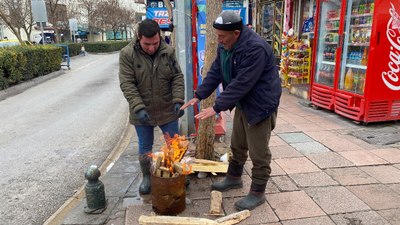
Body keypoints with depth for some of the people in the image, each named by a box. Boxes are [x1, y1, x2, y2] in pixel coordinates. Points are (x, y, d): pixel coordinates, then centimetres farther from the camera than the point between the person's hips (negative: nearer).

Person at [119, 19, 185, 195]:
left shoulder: (168, 51, -6)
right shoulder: (127, 54, -12)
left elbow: (177, 77, -1)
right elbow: (127, 84, -15)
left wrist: (178, 100, -14)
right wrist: (138, 108, -24)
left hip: (167, 110, 2)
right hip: (142, 112, -1)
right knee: (145, 147, 13)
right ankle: (146, 177, 34)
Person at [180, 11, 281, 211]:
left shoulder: (255, 48, -29)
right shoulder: (225, 45, 0)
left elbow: (241, 85, -32)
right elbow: (215, 73, 4)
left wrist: (217, 107, -30)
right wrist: (198, 95, -4)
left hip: (260, 106, -8)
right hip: (242, 104, 9)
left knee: (258, 153, 3)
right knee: (237, 145, 21)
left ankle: (257, 193, 19)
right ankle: (234, 178, 40)